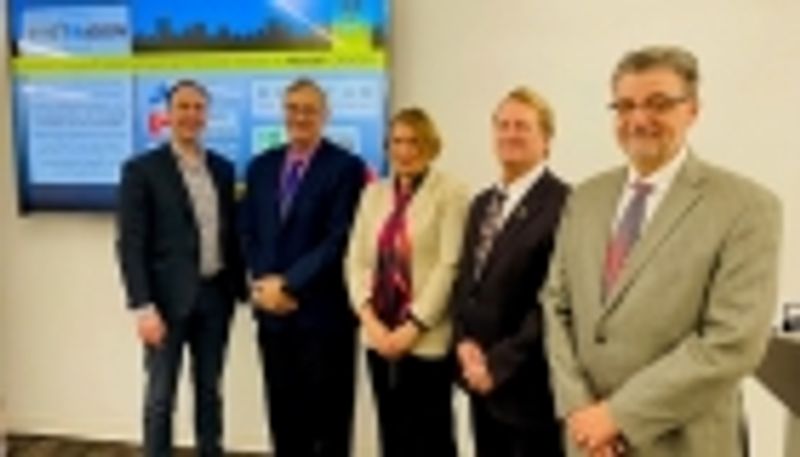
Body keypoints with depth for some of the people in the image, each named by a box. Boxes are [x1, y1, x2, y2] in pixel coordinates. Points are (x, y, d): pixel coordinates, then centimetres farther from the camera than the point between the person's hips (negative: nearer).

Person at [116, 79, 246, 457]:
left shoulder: (223, 169, 10)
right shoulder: (142, 169, -6)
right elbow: (130, 244, -10)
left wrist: (240, 287, 7)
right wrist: (143, 306, -17)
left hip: (215, 295, 5)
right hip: (168, 299, -4)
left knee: (210, 392, 14)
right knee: (161, 396, 3)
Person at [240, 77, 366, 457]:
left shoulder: (346, 167, -5)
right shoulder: (261, 166, 13)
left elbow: (339, 239, -13)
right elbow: (249, 233, 11)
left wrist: (289, 284, -14)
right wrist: (263, 282, -6)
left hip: (323, 311, -5)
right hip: (273, 310, 5)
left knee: (328, 417, 4)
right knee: (283, 413, 12)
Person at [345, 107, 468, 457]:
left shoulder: (450, 193, -4)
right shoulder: (374, 193, 13)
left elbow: (449, 266, -11)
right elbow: (357, 260, 8)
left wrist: (413, 327, -14)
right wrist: (370, 320, -5)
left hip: (428, 340, -5)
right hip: (380, 339, 5)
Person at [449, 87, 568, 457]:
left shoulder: (563, 203, -15)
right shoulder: (482, 203, 14)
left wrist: (500, 363, -16)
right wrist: (465, 342, -1)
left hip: (530, 383, -8)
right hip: (482, 378, 8)